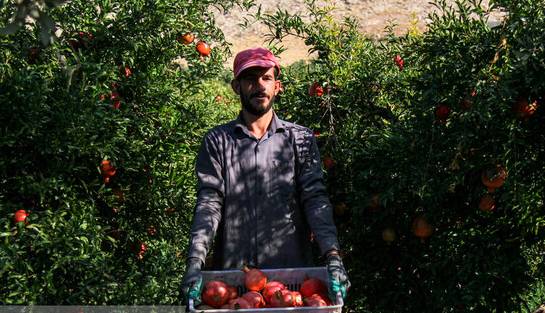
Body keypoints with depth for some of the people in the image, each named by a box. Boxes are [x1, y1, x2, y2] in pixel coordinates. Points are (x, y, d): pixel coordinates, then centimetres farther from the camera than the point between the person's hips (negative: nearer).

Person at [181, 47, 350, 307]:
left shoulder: (300, 139, 7)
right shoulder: (217, 141, 7)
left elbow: (315, 199, -4)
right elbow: (209, 202, -4)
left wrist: (333, 258, -18)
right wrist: (195, 263, -17)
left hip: (292, 269, 0)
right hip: (231, 272, 0)